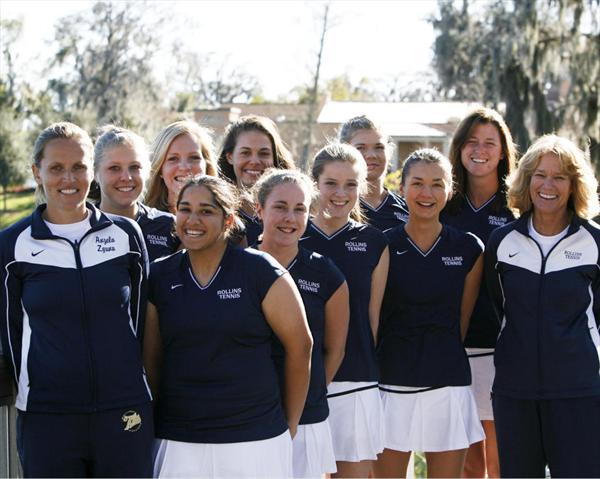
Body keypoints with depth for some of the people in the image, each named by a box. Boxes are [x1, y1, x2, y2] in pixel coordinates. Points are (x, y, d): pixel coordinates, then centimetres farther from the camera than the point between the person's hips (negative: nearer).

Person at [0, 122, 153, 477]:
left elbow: (141, 317, 11)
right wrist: (33, 392, 8)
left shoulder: (125, 234, 5)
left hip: (126, 416, 1)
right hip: (46, 418, -1)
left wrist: (131, 391, 11)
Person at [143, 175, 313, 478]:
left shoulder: (259, 271, -4)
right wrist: (156, 422, 10)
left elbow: (300, 346, 1)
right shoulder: (159, 277, 5)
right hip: (178, 442, 2)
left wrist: (289, 425, 5)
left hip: (255, 441, -2)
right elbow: (150, 359, 11)